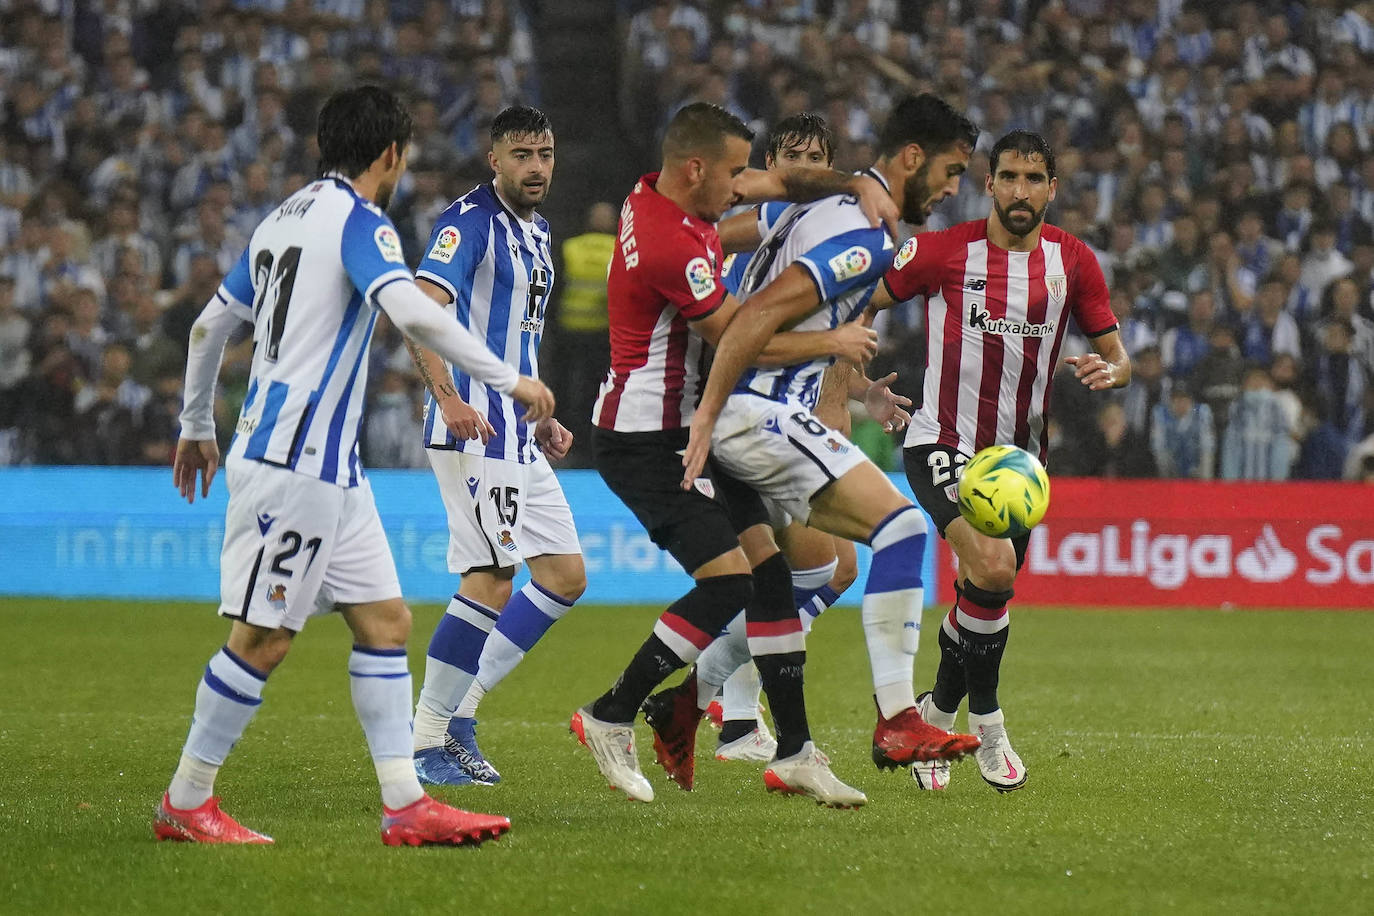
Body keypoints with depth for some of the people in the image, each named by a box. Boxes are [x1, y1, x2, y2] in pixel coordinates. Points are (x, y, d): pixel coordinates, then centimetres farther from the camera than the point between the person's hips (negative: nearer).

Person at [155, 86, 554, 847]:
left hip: (328, 467, 10)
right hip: (294, 461, -10)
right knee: (263, 637, -5)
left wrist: (196, 427, 34)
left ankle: (406, 806, 3)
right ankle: (184, 804, 4)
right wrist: (509, 379, -20)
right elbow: (413, 312, -26)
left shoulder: (285, 218, 17)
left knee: (385, 621, 6)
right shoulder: (358, 221, -10)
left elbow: (210, 324, 24)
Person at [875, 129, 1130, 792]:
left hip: (1021, 452, 4)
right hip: (943, 441, -4)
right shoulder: (945, 251, -8)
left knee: (987, 593, 9)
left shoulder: (1073, 261, 2)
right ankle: (985, 721, -4)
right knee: (992, 568, -24)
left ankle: (937, 714, 35)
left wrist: (1107, 370, -16)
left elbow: (1117, 356, 7)